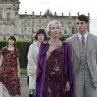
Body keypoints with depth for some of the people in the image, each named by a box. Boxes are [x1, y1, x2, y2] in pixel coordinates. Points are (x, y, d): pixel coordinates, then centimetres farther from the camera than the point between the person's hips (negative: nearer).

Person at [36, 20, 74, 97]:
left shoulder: (65, 46, 4)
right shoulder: (44, 45, 2)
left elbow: (69, 65, 3)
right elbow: (41, 63, -5)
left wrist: (68, 81, -3)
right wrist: (49, 51, -15)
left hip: (62, 80, 1)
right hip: (48, 81, -1)